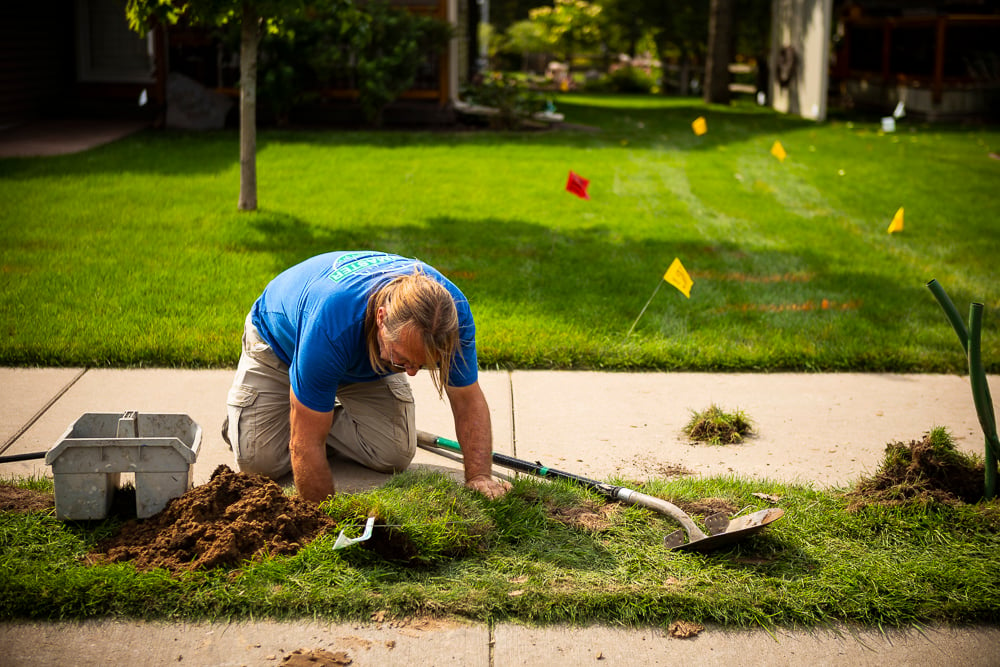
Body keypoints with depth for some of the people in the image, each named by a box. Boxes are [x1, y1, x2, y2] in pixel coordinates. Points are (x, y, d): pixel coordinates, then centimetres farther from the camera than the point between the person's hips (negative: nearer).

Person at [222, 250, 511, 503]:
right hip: (279, 344, -3)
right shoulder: (329, 323, -48)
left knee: (395, 456, -11)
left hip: (364, 361, 4)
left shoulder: (451, 310, -35)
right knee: (259, 461, -15)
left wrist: (480, 476, -34)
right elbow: (306, 447, -40)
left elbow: (468, 400, -22)